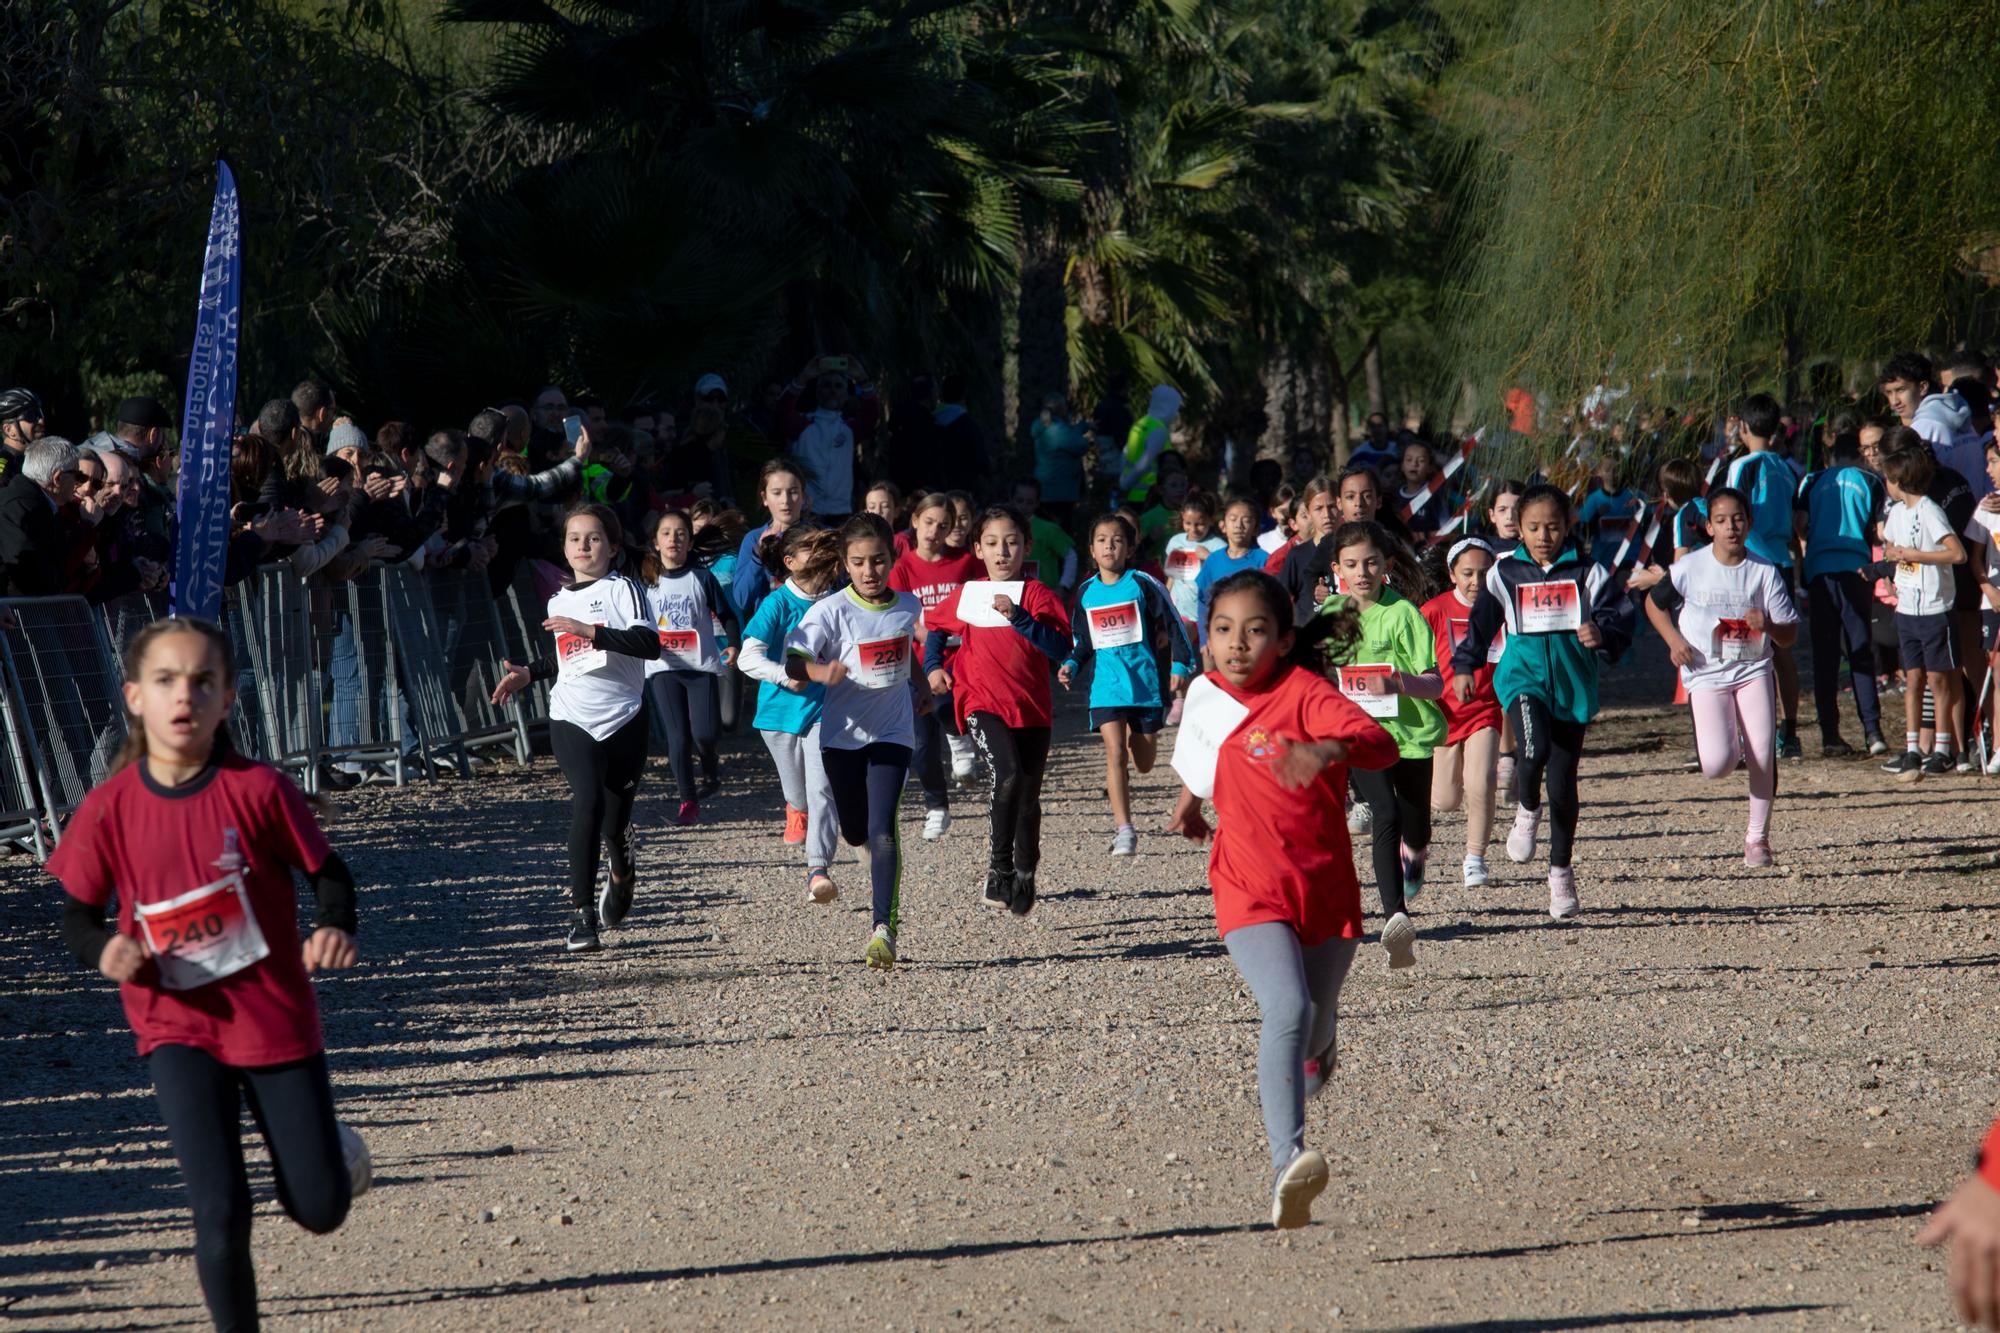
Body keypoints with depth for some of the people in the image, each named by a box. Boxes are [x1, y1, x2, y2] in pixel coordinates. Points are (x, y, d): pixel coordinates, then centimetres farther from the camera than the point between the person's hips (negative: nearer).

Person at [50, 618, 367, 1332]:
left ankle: (330, 1145, 46)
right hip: (181, 1029, 0)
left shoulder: (258, 790, -13)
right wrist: (104, 948, -19)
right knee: (221, 1214, -12)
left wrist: (336, 930, -24)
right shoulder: (111, 808, -9)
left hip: (277, 1018, 0)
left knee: (320, 1211, 10)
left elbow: (327, 871, -3)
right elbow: (77, 911, 3)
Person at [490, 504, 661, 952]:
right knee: (588, 801, -23)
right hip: (571, 720, 2)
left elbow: (650, 644, -20)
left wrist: (589, 631, -25)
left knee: (615, 822, 7)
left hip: (623, 720, -2)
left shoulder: (623, 590, -4)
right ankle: (583, 914, -24)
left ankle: (620, 871, 46)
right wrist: (528, 674, 18)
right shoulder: (559, 600, 15)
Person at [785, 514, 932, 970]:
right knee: (855, 831, 14)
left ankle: (884, 928, -17)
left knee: (882, 829, -15)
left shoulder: (909, 607, 1)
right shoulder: (831, 611, -12)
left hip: (892, 732, 0)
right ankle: (882, 865, 50)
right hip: (843, 732, 0)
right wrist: (822, 672, -41)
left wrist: (920, 687, 15)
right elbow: (794, 660, -23)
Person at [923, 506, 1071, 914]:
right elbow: (935, 626, 26)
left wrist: (1017, 615, -25)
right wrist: (933, 666, 10)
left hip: (1032, 709, 1)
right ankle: (999, 866, -15)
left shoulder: (1036, 593, -2)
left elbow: (1059, 647, -15)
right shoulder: (966, 595, 5)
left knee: (1028, 797, 11)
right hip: (983, 705, -1)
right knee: (1008, 775, -26)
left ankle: (1025, 876, 32)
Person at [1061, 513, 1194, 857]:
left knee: (1144, 763, 8)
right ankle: (1124, 830, -14)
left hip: (1145, 682, -1)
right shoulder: (1086, 593, 6)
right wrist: (1071, 667, -2)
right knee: (1115, 753, -14)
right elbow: (1081, 643, 16)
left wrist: (1181, 665, -5)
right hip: (1106, 685, 1)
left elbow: (1173, 625, 2)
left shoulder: (1142, 584, -4)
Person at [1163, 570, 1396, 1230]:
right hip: (1251, 893, 1)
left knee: (1316, 1033, 18)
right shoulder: (1209, 693, 2)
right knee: (1288, 1009, -26)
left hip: (1326, 890, -1)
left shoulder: (1304, 693, -14)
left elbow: (1382, 744, -33)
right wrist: (1191, 797, 33)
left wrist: (1327, 750, -50)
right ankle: (1287, 1163, -36)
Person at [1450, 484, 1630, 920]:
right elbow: (1481, 623, 18)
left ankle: (1561, 873, 21)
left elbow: (1616, 626, -6)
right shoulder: (1505, 573, 5)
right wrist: (1464, 667, 19)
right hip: (1523, 677, -1)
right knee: (1535, 750, -29)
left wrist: (1602, 634, -28)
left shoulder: (1587, 573, 0)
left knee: (1563, 782, 5)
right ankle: (1527, 812, 4)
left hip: (1573, 686, 1)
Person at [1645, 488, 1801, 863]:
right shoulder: (1690, 568, -5)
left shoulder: (1764, 572, -2)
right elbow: (1654, 603, 11)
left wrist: (1768, 624, -21)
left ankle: (1758, 836, 10)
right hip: (1706, 675, -1)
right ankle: (1730, 747, 23)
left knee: (1763, 757, -9)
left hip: (1753, 670, 1)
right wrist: (1673, 640, -4)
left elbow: (1791, 632, 1)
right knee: (1718, 764, -16)